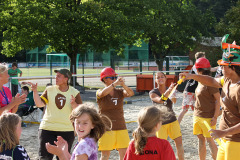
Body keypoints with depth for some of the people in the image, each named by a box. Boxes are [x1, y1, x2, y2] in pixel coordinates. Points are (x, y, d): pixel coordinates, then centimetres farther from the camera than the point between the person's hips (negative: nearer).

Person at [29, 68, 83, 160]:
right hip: (47, 128, 0)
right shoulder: (49, 90, 4)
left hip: (67, 131, 0)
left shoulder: (74, 92, 1)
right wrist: (35, 91, -18)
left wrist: (73, 104, -21)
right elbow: (39, 104, -6)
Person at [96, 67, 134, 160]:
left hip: (121, 127, 4)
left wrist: (123, 85, -30)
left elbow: (131, 93, -12)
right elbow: (102, 93, -26)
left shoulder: (119, 92, 7)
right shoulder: (99, 92, -1)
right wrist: (115, 84, -32)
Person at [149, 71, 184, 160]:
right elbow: (160, 100, -33)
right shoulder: (152, 93, -11)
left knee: (179, 142, 0)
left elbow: (174, 101, -23)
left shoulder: (169, 89, -2)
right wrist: (168, 91, -53)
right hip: (160, 122, -3)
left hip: (172, 120, 3)